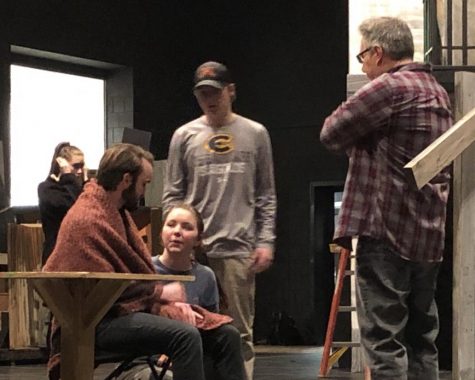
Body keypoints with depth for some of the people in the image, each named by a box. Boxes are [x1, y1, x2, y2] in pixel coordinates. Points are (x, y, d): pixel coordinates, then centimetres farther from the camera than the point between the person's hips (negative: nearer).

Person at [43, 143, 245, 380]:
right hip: (100, 322, -10)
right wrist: (161, 293, -10)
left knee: (225, 336, -1)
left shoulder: (117, 213, 16)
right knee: (185, 336, -32)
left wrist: (170, 305, 0)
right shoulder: (87, 220, -16)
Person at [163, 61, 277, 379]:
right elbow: (173, 196, 8)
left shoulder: (255, 134, 8)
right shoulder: (184, 136, 8)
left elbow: (267, 197, 8)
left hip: (239, 248, -1)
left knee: (240, 333, 0)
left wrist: (266, 241, -1)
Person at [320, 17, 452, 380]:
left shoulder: (388, 88, -12)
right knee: (422, 337, 11)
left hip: (386, 231, -9)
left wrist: (355, 118, 13)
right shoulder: (438, 92, 18)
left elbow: (332, 133, -7)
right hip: (428, 235, 9)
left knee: (385, 339, -7)